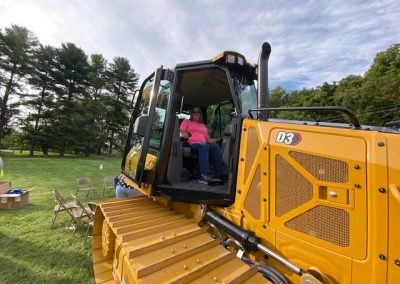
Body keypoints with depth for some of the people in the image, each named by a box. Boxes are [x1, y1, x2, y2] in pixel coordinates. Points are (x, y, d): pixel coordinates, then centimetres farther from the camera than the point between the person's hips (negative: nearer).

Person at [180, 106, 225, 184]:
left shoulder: (203, 125, 34)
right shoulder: (187, 121, 23)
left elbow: (207, 139, 25)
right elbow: (181, 133, 7)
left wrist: (217, 139, 8)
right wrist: (184, 135, -17)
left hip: (204, 145, 4)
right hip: (192, 145, -4)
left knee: (215, 146, -29)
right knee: (204, 146, -38)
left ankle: (220, 174, -36)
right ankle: (205, 176, -50)